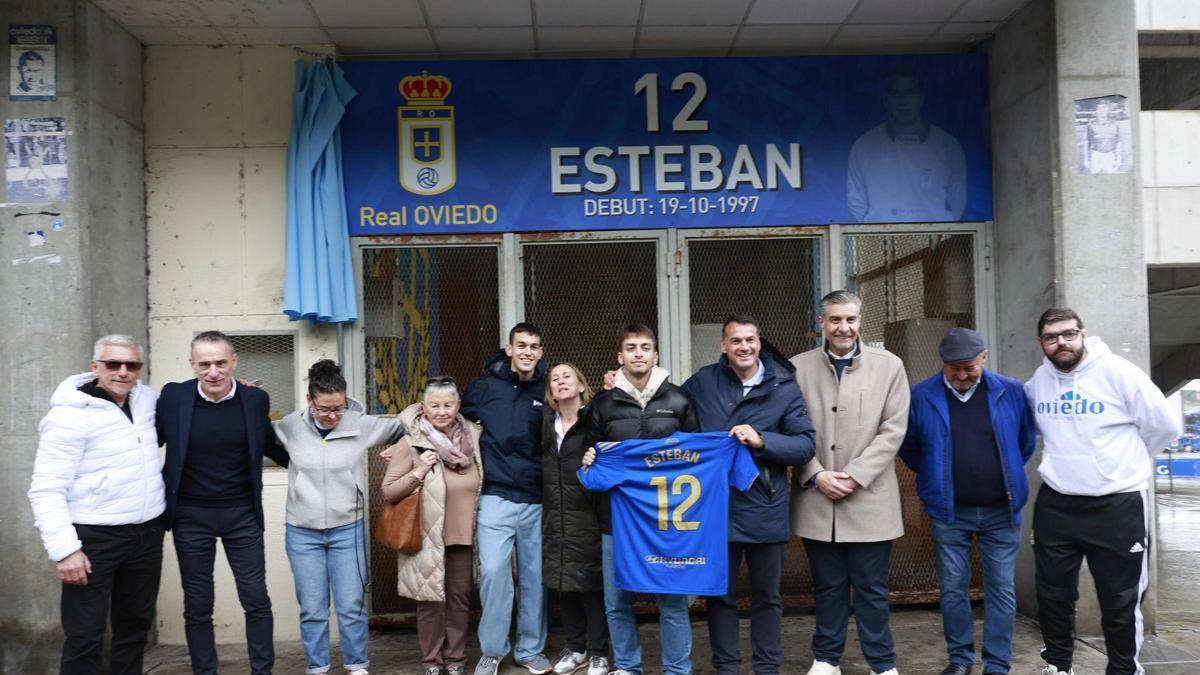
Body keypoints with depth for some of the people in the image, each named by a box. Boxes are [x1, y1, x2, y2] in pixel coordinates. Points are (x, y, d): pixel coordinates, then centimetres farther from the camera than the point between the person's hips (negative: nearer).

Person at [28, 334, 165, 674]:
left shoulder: (146, 398, 6)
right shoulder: (70, 415, -13)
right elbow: (46, 490, -14)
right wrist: (64, 549, -20)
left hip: (148, 532, 6)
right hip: (95, 537, -6)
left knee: (135, 625, 16)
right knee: (85, 636, -1)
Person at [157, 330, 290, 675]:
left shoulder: (256, 399, -4)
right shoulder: (173, 396, -7)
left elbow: (270, 446, 12)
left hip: (242, 514, 0)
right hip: (190, 516, 0)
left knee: (256, 600, 5)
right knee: (197, 605, 9)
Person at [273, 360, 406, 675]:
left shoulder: (361, 424, -7)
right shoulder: (290, 426, -4)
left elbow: (400, 427, 9)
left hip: (348, 530, -1)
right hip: (302, 533, 1)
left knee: (351, 606, 6)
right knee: (312, 609, 9)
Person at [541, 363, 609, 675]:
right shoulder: (547, 424, 10)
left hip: (586, 515, -5)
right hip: (555, 516, 5)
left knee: (590, 583, 2)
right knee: (563, 583, 11)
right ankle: (575, 648, 27)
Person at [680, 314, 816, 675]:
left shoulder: (784, 388, -4)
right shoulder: (702, 382, 0)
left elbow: (805, 445, -7)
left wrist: (762, 440, -21)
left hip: (765, 510, 0)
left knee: (766, 595, 14)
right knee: (720, 594, 12)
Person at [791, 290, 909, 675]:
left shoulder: (889, 366, 2)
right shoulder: (798, 368, 3)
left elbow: (893, 430, -3)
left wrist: (854, 476, -10)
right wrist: (817, 476, -9)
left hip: (869, 499, -1)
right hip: (816, 499, 1)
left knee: (872, 589, 6)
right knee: (827, 586, 11)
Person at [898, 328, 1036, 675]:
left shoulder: (1011, 392, -3)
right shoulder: (921, 396, -6)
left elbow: (1027, 440, 11)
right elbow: (909, 447, 8)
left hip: (1001, 510, 1)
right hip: (948, 512, 0)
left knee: (1001, 590, 6)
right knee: (952, 589, 7)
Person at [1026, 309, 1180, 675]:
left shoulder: (1117, 372, -11)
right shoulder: (1038, 379, 4)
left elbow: (1164, 424, -6)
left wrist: (1124, 459, 5)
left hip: (1117, 504, -4)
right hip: (1055, 504, 4)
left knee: (1121, 601, 7)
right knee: (1053, 594, 14)